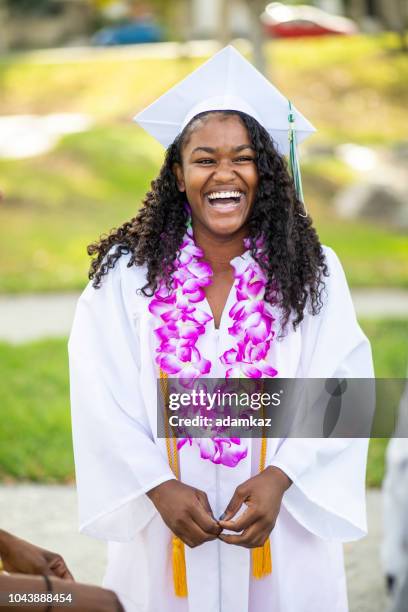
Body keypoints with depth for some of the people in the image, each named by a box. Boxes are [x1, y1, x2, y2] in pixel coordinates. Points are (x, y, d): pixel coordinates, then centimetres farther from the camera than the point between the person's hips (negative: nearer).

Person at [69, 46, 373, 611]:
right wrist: (160, 487, -17)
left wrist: (278, 478, -19)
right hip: (163, 523, 0)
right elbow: (102, 399, -6)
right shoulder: (128, 274, -3)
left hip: (283, 527, 0)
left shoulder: (314, 272, -2)